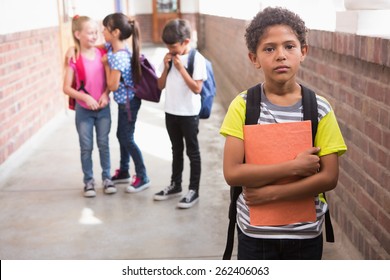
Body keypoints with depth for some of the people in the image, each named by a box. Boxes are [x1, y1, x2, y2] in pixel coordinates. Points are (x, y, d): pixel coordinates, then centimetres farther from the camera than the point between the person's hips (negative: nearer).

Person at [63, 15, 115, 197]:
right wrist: (85, 97, -22)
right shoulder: (74, 58, -12)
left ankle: (107, 178, 25)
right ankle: (88, 181, 21)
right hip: (83, 110, -2)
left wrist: (105, 94, -13)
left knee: (104, 145, 11)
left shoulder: (102, 54, -3)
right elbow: (66, 88, -11)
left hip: (103, 108, 2)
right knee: (86, 147, 7)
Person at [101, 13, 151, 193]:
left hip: (128, 102, -10)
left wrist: (106, 65, -16)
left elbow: (113, 86, -24)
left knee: (127, 139, 0)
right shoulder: (112, 46, -1)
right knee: (121, 136, 19)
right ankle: (124, 172, 35)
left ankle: (142, 178, 11)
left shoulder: (118, 58, -28)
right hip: (124, 101, 10)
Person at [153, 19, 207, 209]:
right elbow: (160, 86, 5)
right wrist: (166, 67, -9)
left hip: (189, 113, -6)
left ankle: (194, 191, 13)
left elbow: (197, 88, -20)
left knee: (192, 151, 5)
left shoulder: (197, 59, -14)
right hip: (171, 112, 6)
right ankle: (175, 185, 31)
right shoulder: (169, 58, 4)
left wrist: (180, 68, -21)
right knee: (176, 150, 19)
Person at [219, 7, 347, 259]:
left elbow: (329, 177, -12)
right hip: (255, 232, -1)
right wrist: (293, 167, -23)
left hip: (305, 233, 1)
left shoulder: (320, 109, -9)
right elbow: (232, 173, -18)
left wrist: (271, 192, -19)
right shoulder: (243, 106, -11)